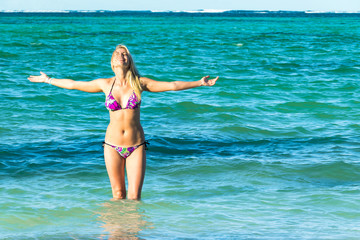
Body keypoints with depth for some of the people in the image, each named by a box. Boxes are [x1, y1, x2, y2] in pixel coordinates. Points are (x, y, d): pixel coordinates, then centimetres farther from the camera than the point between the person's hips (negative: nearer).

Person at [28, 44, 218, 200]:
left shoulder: (139, 83, -1)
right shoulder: (106, 84, 2)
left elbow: (172, 85, 0)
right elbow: (73, 84, 13)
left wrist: (200, 83, -4)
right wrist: (48, 80, 20)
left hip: (136, 146, -1)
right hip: (113, 146, 1)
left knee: (134, 197, -3)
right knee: (118, 194, 6)